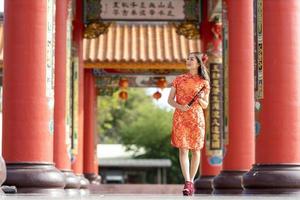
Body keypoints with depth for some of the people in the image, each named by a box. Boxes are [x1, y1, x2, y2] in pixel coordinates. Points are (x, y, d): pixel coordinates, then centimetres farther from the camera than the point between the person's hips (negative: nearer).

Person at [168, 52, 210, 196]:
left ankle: (191, 181, 16)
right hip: (180, 118, 0)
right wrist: (179, 106, -12)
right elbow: (170, 100, 7)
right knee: (183, 149, -8)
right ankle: (187, 183, -13)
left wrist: (200, 99, -14)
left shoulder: (204, 82, 5)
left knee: (195, 150, 3)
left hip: (196, 119, 0)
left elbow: (205, 105, 8)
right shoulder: (179, 79, 8)